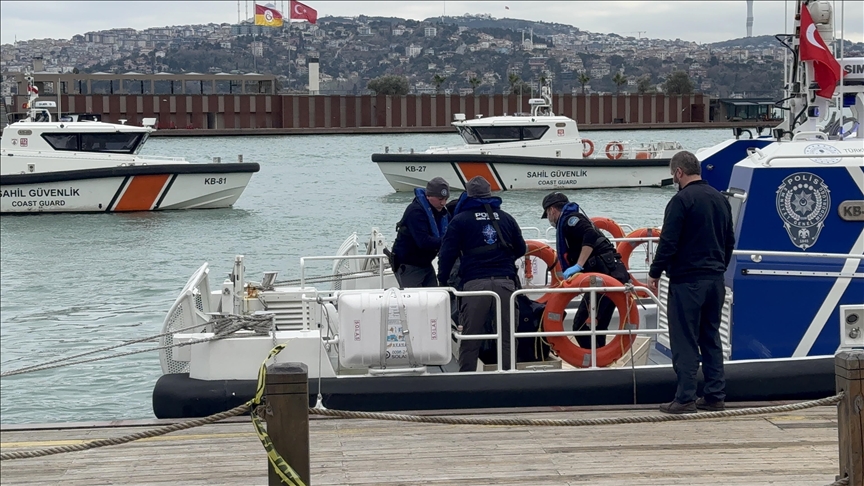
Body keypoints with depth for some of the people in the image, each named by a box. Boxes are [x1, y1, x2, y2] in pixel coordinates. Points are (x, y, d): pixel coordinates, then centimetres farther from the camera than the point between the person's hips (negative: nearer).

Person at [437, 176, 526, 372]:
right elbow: (521, 249, 24)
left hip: (475, 284, -2)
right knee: (506, 338, 6)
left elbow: (447, 253, 2)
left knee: (470, 340, 2)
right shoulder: (506, 219, 15)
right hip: (505, 282, 2)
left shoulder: (460, 220, 6)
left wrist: (442, 281, 11)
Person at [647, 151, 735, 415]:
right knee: (711, 338, 13)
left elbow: (668, 243, -15)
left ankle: (685, 398, -5)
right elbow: (730, 241, 21)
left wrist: (655, 274, -6)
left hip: (687, 280, -8)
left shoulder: (681, 200, -12)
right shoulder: (720, 199, 13)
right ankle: (715, 396, 13)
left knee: (685, 341, -5)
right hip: (715, 279, 8)